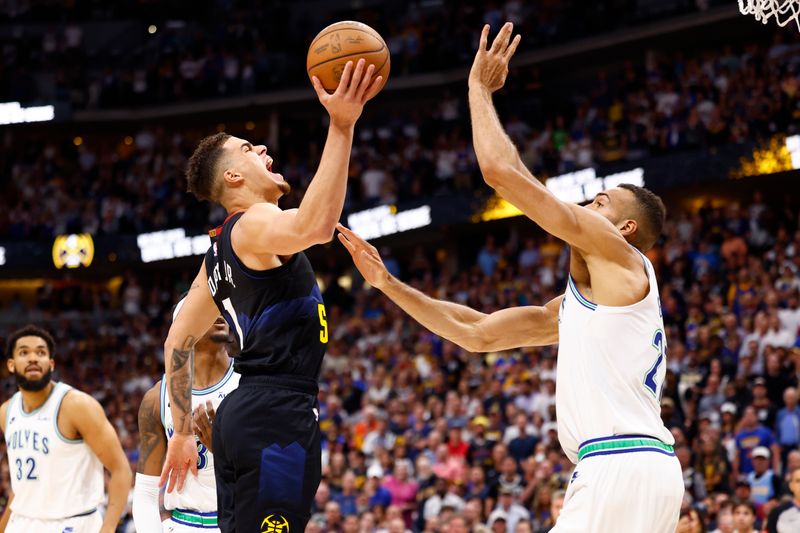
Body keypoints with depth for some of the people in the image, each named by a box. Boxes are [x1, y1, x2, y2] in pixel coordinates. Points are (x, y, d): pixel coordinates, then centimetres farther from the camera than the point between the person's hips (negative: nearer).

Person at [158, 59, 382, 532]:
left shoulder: (221, 252, 21)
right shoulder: (252, 225, -8)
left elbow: (178, 342, 26)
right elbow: (314, 226, -32)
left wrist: (183, 432, 31)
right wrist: (341, 127, -34)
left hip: (245, 415, 10)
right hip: (278, 414, -10)